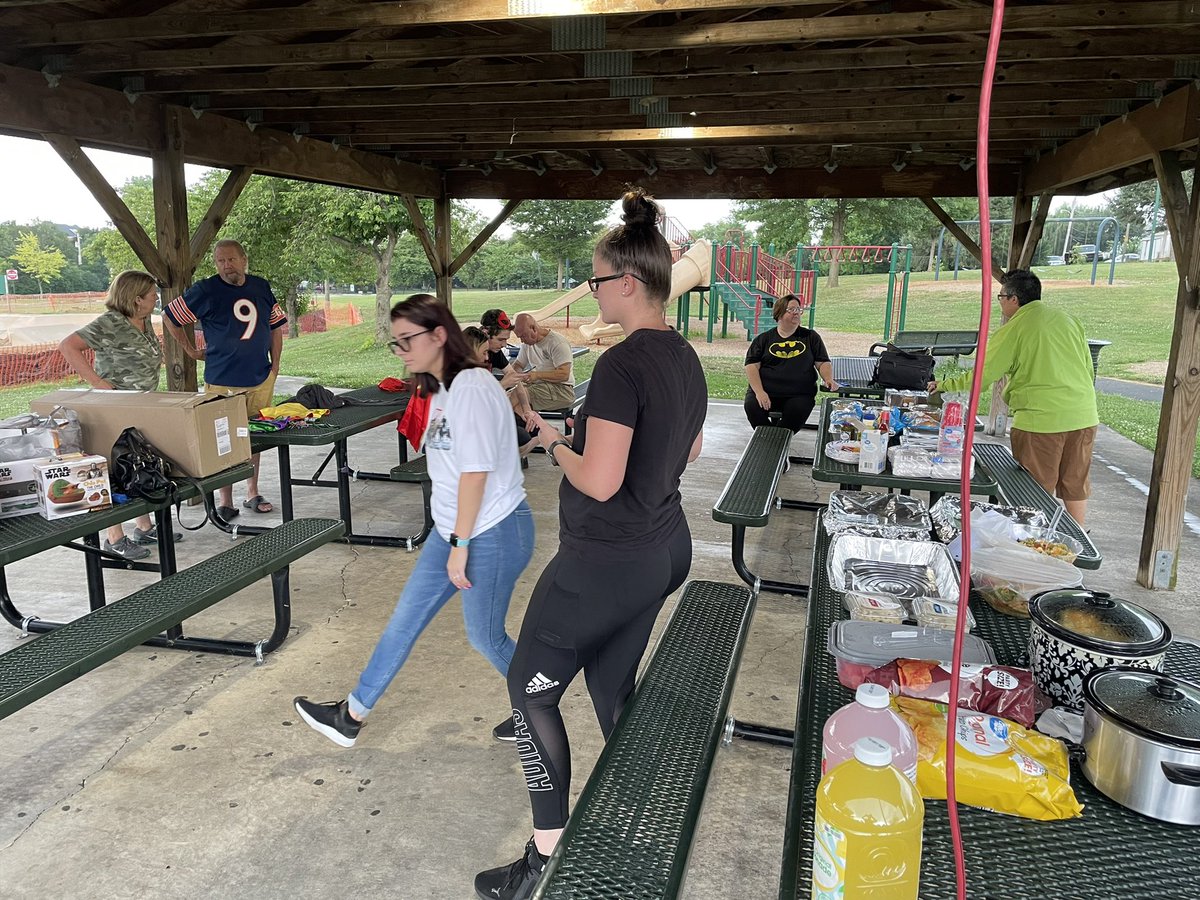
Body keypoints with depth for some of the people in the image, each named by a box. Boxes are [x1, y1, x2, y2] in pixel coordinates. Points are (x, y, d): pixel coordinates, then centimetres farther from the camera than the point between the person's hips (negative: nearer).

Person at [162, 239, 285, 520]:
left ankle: (252, 493, 24)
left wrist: (275, 364, 10)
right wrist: (191, 350, 3)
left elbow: (275, 326, 16)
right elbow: (169, 317, 4)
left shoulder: (261, 287, 8)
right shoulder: (205, 291, -5)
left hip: (260, 379, 4)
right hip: (222, 382, -4)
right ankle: (225, 500, 8)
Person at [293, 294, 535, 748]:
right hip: (452, 529, 10)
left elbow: (476, 471, -23)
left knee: (484, 636, 8)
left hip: (492, 533, -9)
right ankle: (351, 717, 29)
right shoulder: (441, 389, 10)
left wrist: (460, 545, -18)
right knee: (404, 620, 15)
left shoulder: (471, 388, -21)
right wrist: (452, 539, 13)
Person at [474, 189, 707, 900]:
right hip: (665, 549, 9)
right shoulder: (686, 359, 6)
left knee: (531, 692, 9)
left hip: (605, 564, -9)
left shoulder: (621, 366, -23)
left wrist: (556, 442, -8)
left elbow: (598, 482, -27)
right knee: (613, 688, 23)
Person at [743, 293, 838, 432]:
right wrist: (759, 392, -13)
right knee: (752, 406, -30)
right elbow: (751, 366, 3)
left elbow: (823, 363, 15)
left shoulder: (810, 337, 16)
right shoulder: (764, 339, 12)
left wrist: (828, 379, -8)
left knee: (798, 410, -33)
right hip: (766, 392, 0)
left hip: (799, 395, 0)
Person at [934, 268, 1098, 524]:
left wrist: (944, 385, 8)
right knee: (1075, 487, 16)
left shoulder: (1013, 330, -7)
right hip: (1084, 416, 6)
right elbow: (1089, 370, 16)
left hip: (1041, 419, -6)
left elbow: (981, 377, -5)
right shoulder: (1069, 319, 11)